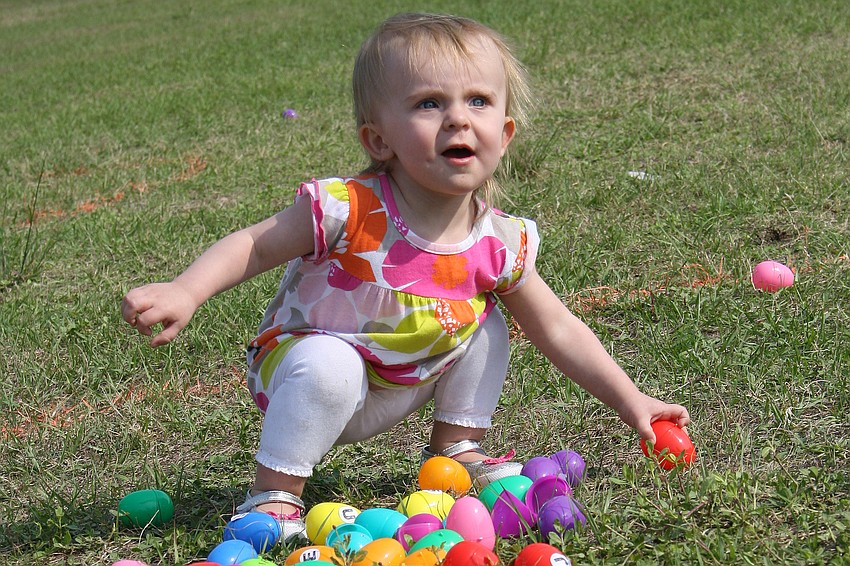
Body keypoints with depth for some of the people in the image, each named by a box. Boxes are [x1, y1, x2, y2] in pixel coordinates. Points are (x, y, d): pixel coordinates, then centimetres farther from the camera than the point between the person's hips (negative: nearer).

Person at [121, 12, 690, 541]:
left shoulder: (500, 244, -14)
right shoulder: (346, 210, -29)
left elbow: (558, 331, -2)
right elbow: (254, 246, -19)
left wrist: (631, 401, -3)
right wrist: (183, 292, -35)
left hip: (396, 392, 5)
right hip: (308, 370, -5)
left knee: (486, 327, -3)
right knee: (328, 366, -35)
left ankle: (456, 448, 15)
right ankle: (274, 494, -16)